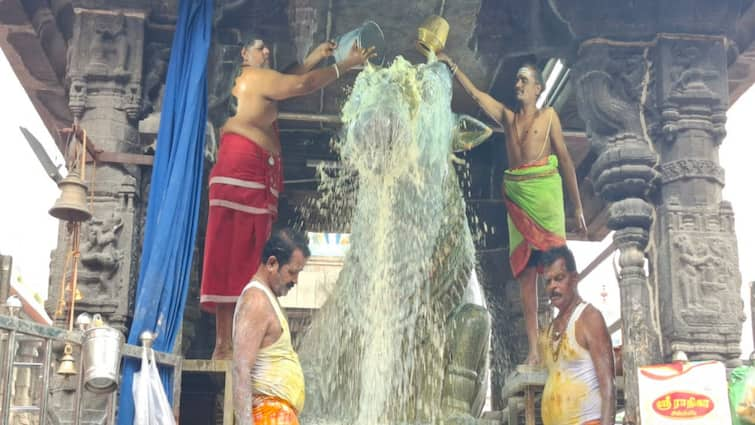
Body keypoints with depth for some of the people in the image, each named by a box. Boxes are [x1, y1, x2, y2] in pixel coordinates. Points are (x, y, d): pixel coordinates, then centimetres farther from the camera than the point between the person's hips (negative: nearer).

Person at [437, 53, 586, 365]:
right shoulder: (507, 117, 18)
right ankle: (533, 349, 2)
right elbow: (475, 93, 16)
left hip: (545, 192, -4)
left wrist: (577, 205, 1)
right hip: (517, 197, 4)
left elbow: (565, 159, 5)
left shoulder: (548, 116, 8)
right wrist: (452, 66, 8)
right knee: (525, 272, 1)